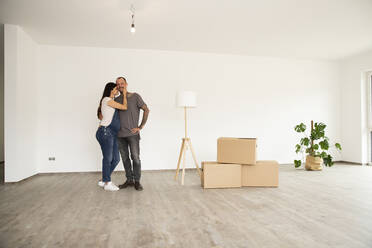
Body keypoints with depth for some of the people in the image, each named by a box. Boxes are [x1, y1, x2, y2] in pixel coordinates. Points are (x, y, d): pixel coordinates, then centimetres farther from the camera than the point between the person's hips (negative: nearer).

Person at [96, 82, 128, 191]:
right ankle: (107, 183, 10)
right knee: (108, 158, -2)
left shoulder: (111, 101, 23)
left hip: (112, 133, 9)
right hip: (105, 132, -9)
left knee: (116, 159, 8)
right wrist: (124, 95, 6)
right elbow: (125, 107, -7)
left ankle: (104, 181, 21)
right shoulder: (107, 100, -6)